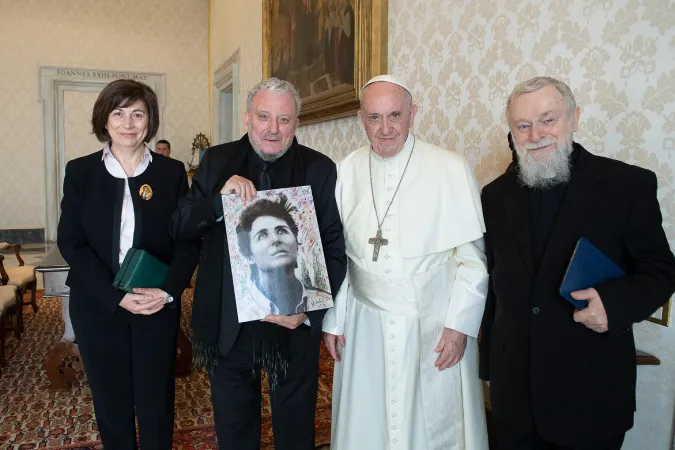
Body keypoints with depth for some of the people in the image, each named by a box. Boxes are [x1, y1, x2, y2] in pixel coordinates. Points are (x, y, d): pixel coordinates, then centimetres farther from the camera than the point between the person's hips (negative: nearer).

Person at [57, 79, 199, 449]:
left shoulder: (172, 172, 1)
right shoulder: (80, 171, 1)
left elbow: (188, 239, -1)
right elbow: (70, 242, -4)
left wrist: (168, 291, -16)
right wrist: (115, 296, -15)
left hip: (158, 306, 0)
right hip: (97, 306, 1)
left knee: (156, 401, 8)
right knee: (110, 400, 13)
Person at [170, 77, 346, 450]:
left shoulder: (320, 170, -7)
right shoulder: (217, 161, 0)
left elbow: (334, 250, -8)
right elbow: (180, 227, -4)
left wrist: (309, 311, -20)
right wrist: (220, 198, -22)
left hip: (294, 325, -1)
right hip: (228, 324, 2)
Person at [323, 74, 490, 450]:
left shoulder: (452, 169, -10)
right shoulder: (347, 171, -1)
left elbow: (472, 254, -6)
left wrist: (460, 323, -9)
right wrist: (332, 320, 6)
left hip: (434, 325, -2)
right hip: (366, 325, 3)